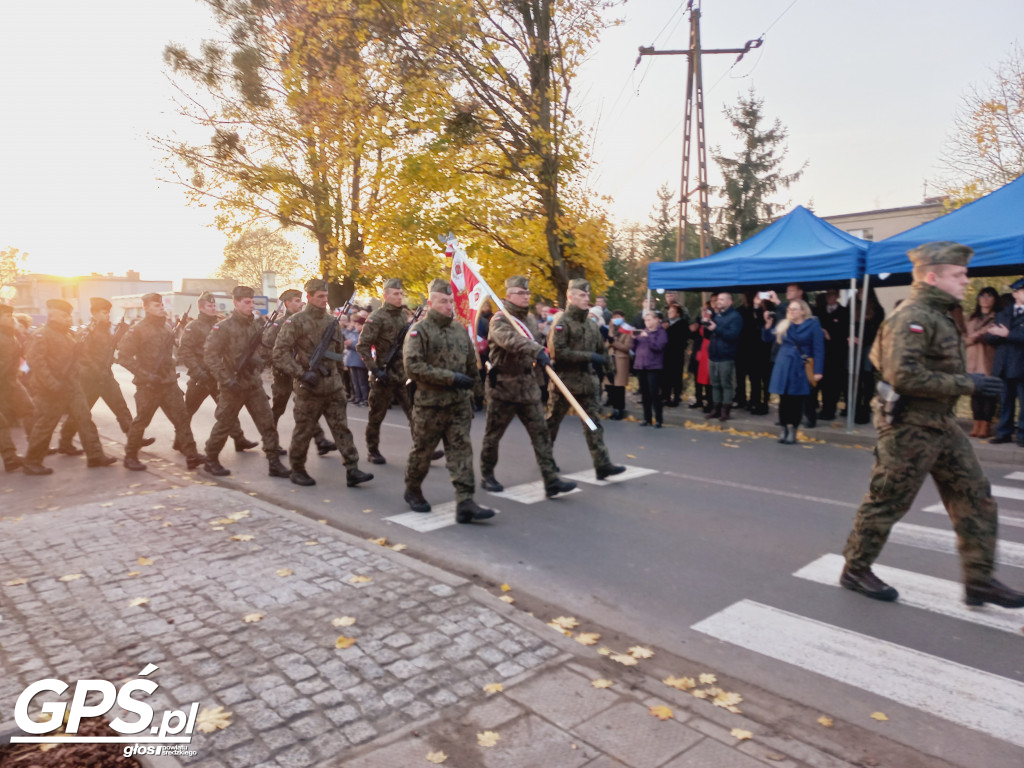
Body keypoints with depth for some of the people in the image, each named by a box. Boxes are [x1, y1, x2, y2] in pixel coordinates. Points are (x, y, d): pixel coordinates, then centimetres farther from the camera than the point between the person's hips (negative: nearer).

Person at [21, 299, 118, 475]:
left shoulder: (68, 334, 16)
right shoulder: (41, 336, -12)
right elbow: (35, 361, -22)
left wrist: (77, 378, 16)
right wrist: (51, 383, -27)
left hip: (72, 387, 8)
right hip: (52, 391, -8)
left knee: (85, 420, 3)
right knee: (44, 426, 1)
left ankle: (95, 456, 6)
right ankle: (31, 463, 14)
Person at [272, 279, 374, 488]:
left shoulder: (332, 321, 10)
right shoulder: (295, 322, -7)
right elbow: (280, 353, -12)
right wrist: (301, 374, -19)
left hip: (333, 385, 5)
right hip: (309, 387, -5)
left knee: (341, 428, 2)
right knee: (304, 430, 6)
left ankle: (352, 470, 2)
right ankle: (297, 470, 22)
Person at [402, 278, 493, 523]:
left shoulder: (460, 329, 11)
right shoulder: (419, 330, -8)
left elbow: (471, 362, 21)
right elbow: (413, 366, -20)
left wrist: (473, 385, 19)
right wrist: (450, 378, -20)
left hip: (459, 403, 5)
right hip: (430, 404, -4)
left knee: (462, 449, -2)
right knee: (422, 451, 10)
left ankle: (465, 502, -2)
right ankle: (412, 491, 33)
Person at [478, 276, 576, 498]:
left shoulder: (530, 319, 11)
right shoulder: (499, 319, -14)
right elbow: (510, 340, -35)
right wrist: (537, 351, -46)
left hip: (529, 386, 7)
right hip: (503, 387, -6)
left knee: (540, 433, 1)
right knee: (493, 435, 7)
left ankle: (551, 481, 2)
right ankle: (486, 476, 25)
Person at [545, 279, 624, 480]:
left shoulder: (591, 325, 11)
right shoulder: (561, 322, -11)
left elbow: (599, 350, 24)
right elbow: (557, 352, -21)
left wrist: (599, 371, 16)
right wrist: (588, 356, -22)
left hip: (587, 381, 6)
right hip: (564, 381, -6)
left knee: (593, 423, 0)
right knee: (553, 420, 9)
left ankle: (602, 465, -2)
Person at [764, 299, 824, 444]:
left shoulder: (813, 325, -3)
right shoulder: (783, 325, 9)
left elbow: (818, 349, -7)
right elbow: (767, 338, 12)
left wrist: (818, 371, -13)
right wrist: (767, 326, -8)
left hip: (800, 369, -3)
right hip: (783, 367, 3)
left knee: (797, 401, 1)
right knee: (783, 399, 3)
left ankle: (792, 431, 9)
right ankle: (784, 428, 13)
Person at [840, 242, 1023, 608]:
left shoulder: (934, 314, 14)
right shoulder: (913, 317, -18)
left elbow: (879, 355, 22)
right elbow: (904, 376, -28)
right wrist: (967, 383, -22)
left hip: (941, 424, 10)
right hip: (910, 426, -10)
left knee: (975, 496, 9)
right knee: (887, 501, 2)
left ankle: (979, 581, 18)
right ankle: (855, 570, 18)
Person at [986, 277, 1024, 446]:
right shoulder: (1003, 314, 16)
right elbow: (989, 337, 9)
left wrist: (1008, 334, -13)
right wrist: (999, 333, -10)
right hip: (1004, 366, 4)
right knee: (1005, 402, 10)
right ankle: (1004, 433, 16)